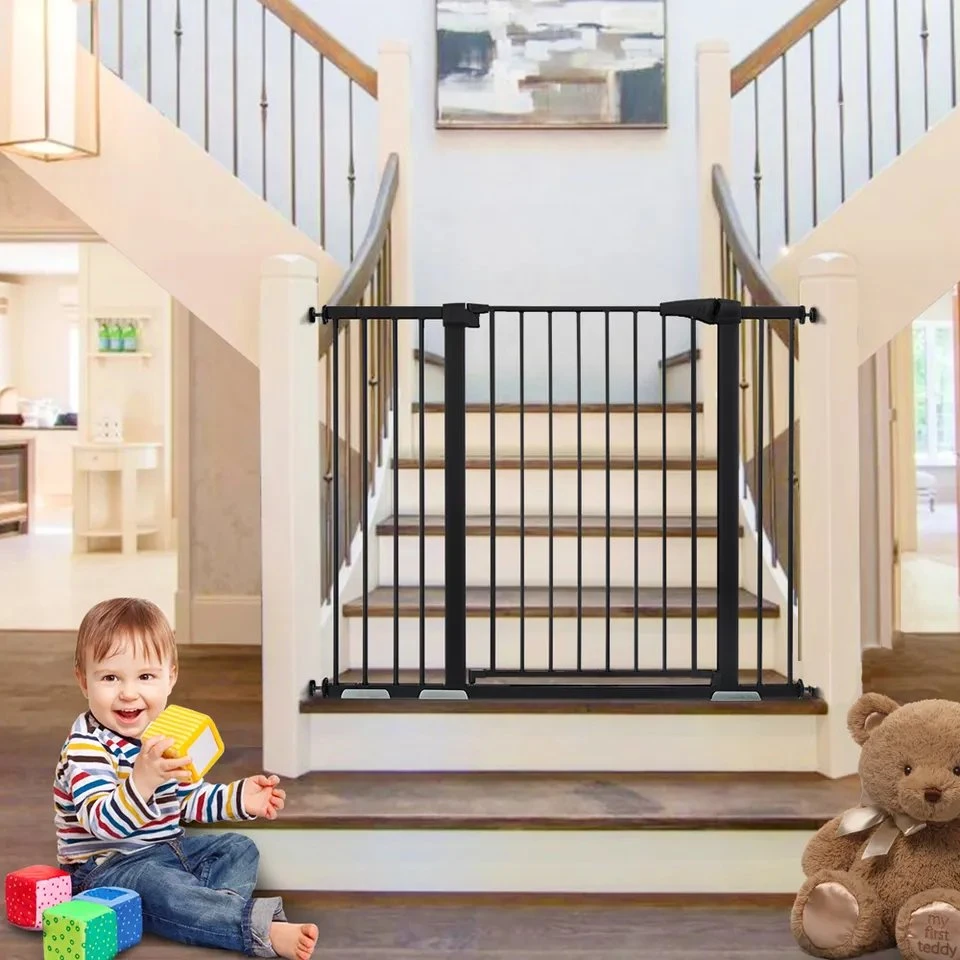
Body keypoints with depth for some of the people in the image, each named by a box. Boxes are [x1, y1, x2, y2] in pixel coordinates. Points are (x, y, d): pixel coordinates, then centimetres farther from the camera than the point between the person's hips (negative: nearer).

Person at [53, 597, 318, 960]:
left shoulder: (166, 735, 5)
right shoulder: (86, 747, -21)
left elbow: (188, 799, 18)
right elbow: (103, 822, -35)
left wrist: (239, 798, 5)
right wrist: (141, 782, -52)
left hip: (167, 849, 9)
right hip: (106, 866, -9)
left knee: (240, 848, 6)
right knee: (157, 885, -36)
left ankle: (219, 911, -23)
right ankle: (261, 927, -40)